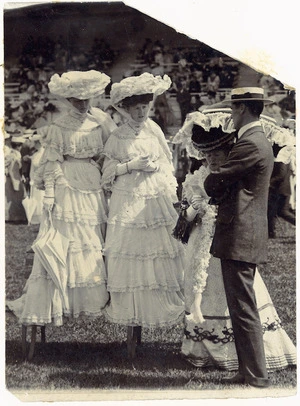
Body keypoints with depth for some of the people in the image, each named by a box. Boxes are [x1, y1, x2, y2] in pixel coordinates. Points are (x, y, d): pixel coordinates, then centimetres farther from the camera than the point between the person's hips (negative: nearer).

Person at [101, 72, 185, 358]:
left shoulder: (154, 130, 8)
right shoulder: (117, 138, 1)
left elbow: (166, 164, 13)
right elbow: (107, 172, 1)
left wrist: (172, 194, 8)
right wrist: (132, 166, -11)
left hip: (157, 204, 3)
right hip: (128, 208, -3)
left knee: (158, 259, 0)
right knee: (129, 263, -4)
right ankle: (132, 327, 5)